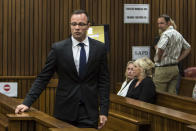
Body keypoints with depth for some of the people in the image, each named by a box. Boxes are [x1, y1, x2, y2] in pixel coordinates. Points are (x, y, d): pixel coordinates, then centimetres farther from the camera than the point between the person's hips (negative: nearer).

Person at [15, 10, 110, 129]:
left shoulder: (100, 48, 3)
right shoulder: (58, 48, 0)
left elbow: (104, 81, 4)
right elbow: (43, 78, 0)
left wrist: (104, 111, -3)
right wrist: (27, 103, -10)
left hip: (90, 112, 0)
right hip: (65, 110, 0)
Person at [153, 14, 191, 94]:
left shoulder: (166, 34, -15)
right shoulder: (178, 34, 13)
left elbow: (161, 48, -32)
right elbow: (188, 48, 24)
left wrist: (158, 58, -13)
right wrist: (178, 59, 15)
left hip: (163, 69, -9)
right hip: (175, 68, 9)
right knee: (172, 94, 9)